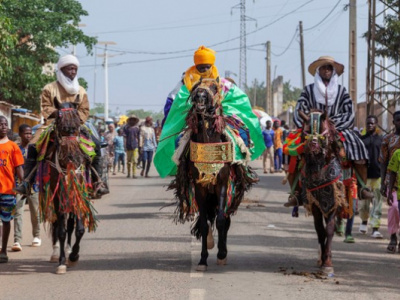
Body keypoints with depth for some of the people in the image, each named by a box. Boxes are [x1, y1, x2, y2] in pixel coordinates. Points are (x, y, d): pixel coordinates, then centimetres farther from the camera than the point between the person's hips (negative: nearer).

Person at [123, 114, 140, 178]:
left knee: (134, 161, -8)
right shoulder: (126, 127, 3)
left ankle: (134, 174, -8)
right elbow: (125, 137, 1)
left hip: (135, 146, 0)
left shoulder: (137, 128, 9)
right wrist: (125, 146, -6)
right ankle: (128, 173, 20)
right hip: (128, 146, 0)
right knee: (128, 161, 8)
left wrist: (139, 145, 13)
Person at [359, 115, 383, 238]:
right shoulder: (362, 139, 11)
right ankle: (364, 221, 32)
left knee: (377, 203, -5)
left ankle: (375, 228, -5)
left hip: (378, 175, -1)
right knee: (364, 202, 7)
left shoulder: (381, 139, 8)